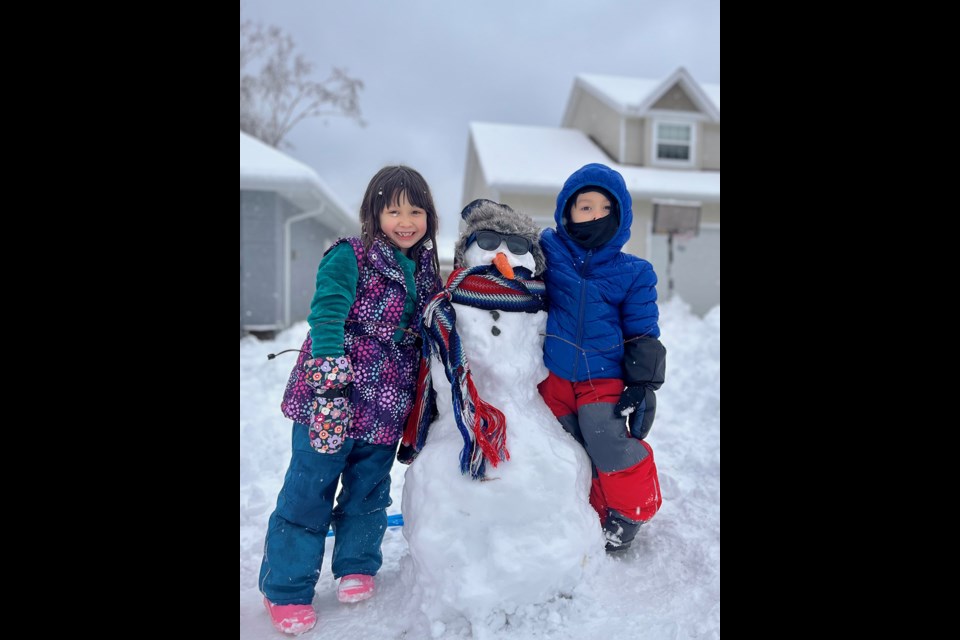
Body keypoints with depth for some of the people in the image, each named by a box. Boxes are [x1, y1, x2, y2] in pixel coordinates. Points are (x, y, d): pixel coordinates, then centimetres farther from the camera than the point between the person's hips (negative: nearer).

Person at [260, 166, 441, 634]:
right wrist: (331, 377, -30)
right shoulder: (349, 258, -9)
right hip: (330, 399, -5)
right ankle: (286, 590, 20)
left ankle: (357, 567, 39)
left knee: (369, 492, 17)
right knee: (309, 493, 3)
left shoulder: (426, 270, 10)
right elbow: (326, 315, -20)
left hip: (386, 408, 5)